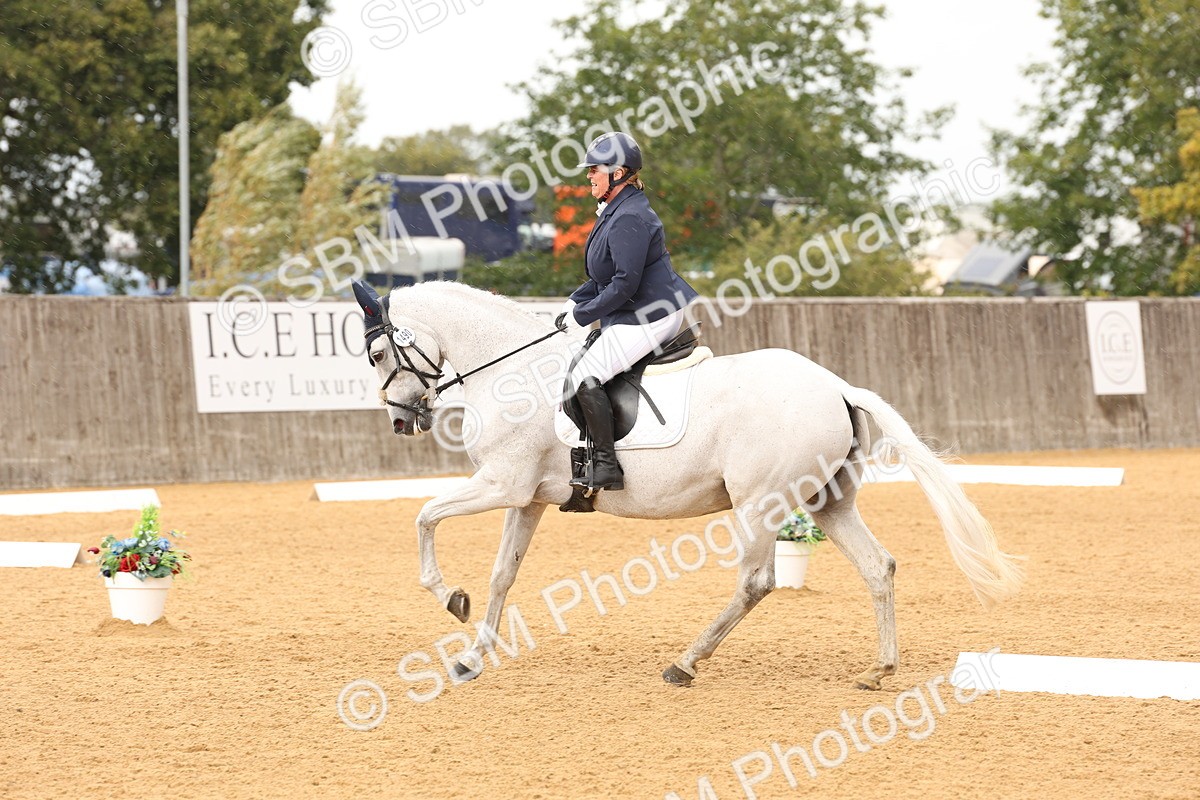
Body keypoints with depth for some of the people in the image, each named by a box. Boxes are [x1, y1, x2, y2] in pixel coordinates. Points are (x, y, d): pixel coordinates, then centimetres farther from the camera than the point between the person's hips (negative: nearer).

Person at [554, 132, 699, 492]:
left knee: (586, 375, -16)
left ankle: (606, 467, -17)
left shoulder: (629, 219, -20)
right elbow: (606, 275, 22)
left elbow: (625, 283, -24)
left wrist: (582, 315, -17)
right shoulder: (615, 212, 15)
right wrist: (575, 302, 10)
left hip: (649, 317, -11)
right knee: (584, 364, 20)